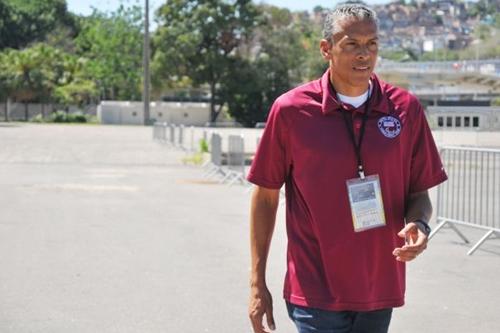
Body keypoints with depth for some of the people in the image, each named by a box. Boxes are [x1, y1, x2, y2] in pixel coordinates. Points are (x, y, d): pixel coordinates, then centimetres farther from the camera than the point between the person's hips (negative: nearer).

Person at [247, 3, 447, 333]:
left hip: (380, 291, 3)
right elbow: (266, 195, 0)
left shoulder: (406, 108, 0)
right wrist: (258, 284, 0)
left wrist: (419, 224, -14)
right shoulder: (291, 109, -6)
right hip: (316, 293, -3)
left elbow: (419, 192, 9)